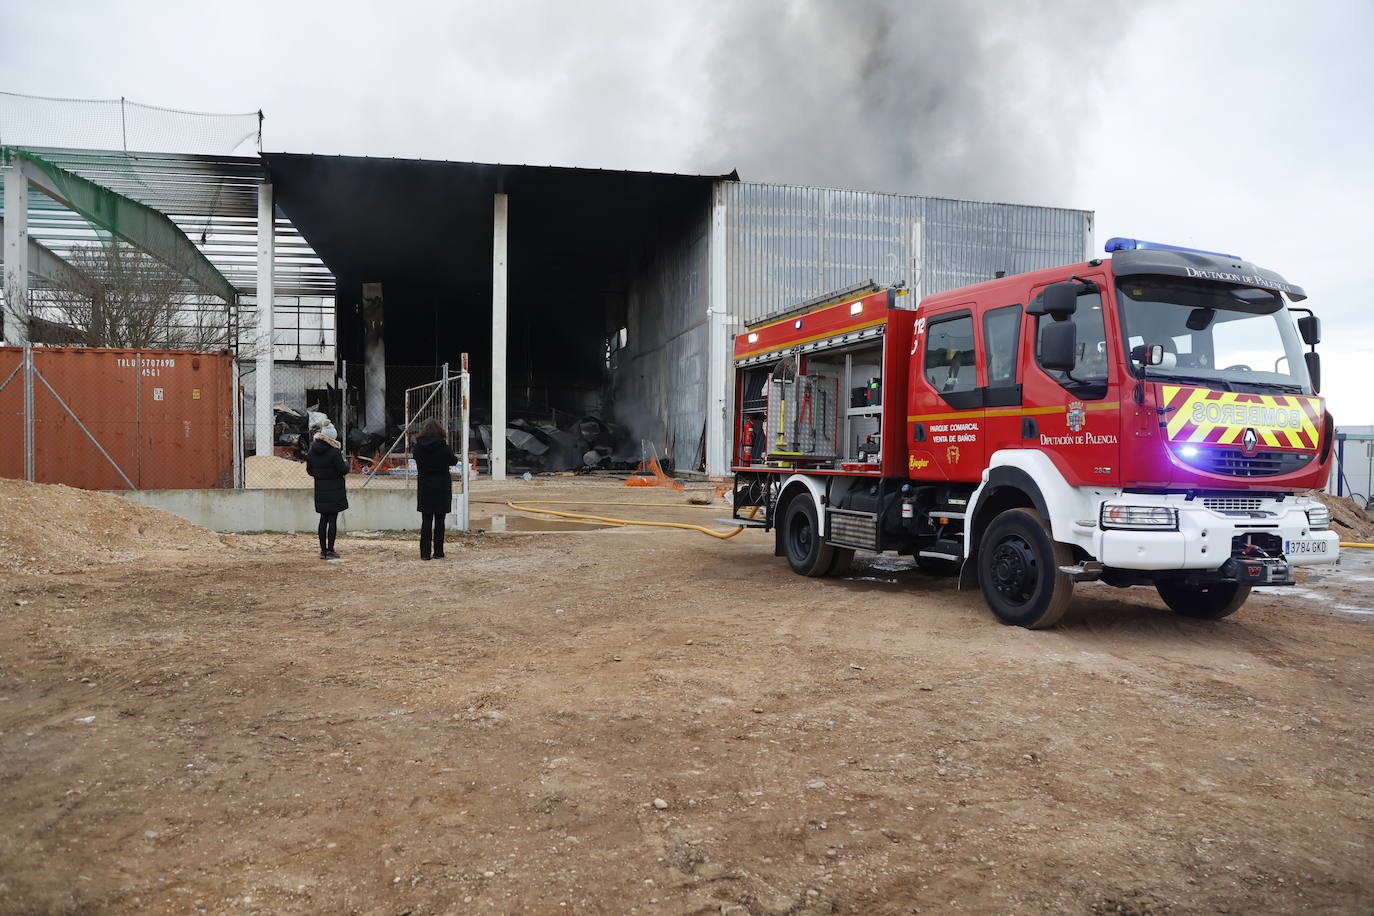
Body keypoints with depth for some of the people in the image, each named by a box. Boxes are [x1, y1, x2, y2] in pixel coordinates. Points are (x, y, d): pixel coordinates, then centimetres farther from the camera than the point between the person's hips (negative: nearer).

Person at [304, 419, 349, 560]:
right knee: (333, 519, -1)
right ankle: (330, 550, 1)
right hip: (334, 491, -5)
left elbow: (309, 471, 10)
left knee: (323, 519, 12)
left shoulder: (311, 452, 4)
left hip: (320, 491, 6)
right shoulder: (334, 452, -16)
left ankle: (323, 550, 14)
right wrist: (346, 463, 5)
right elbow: (343, 469, -15)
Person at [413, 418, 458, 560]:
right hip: (441, 487, -2)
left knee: (426, 521, 8)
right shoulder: (443, 447, -12)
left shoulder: (418, 447, -4)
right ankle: (438, 552, 8)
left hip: (424, 488, 2)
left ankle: (425, 553, 7)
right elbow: (453, 461, 2)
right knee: (439, 521, 6)